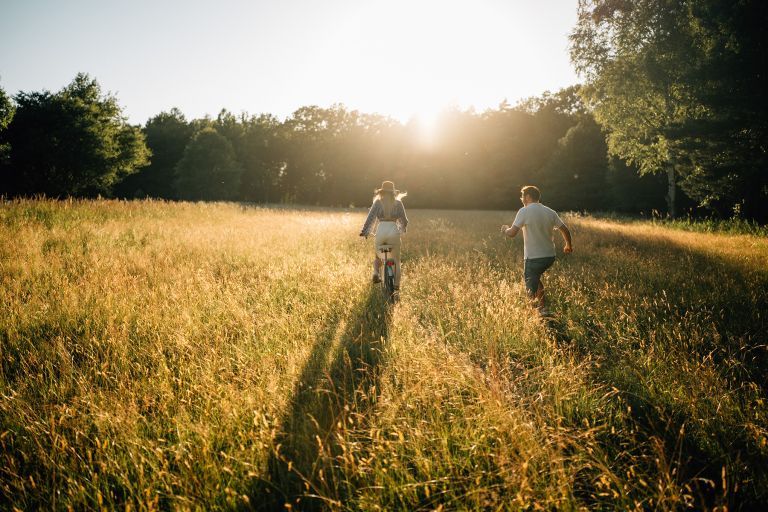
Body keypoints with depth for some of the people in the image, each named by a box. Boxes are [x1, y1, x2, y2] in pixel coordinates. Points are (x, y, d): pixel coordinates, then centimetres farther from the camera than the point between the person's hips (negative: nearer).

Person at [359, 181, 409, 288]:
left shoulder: (378, 202, 5)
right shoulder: (398, 203, 7)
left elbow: (370, 217, -1)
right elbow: (404, 220, 10)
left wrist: (364, 231, 5)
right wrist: (403, 228, 30)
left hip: (380, 231, 0)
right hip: (394, 231, 0)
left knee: (378, 256, 22)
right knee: (396, 260, 12)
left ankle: (376, 273, -4)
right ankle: (396, 284, 5)